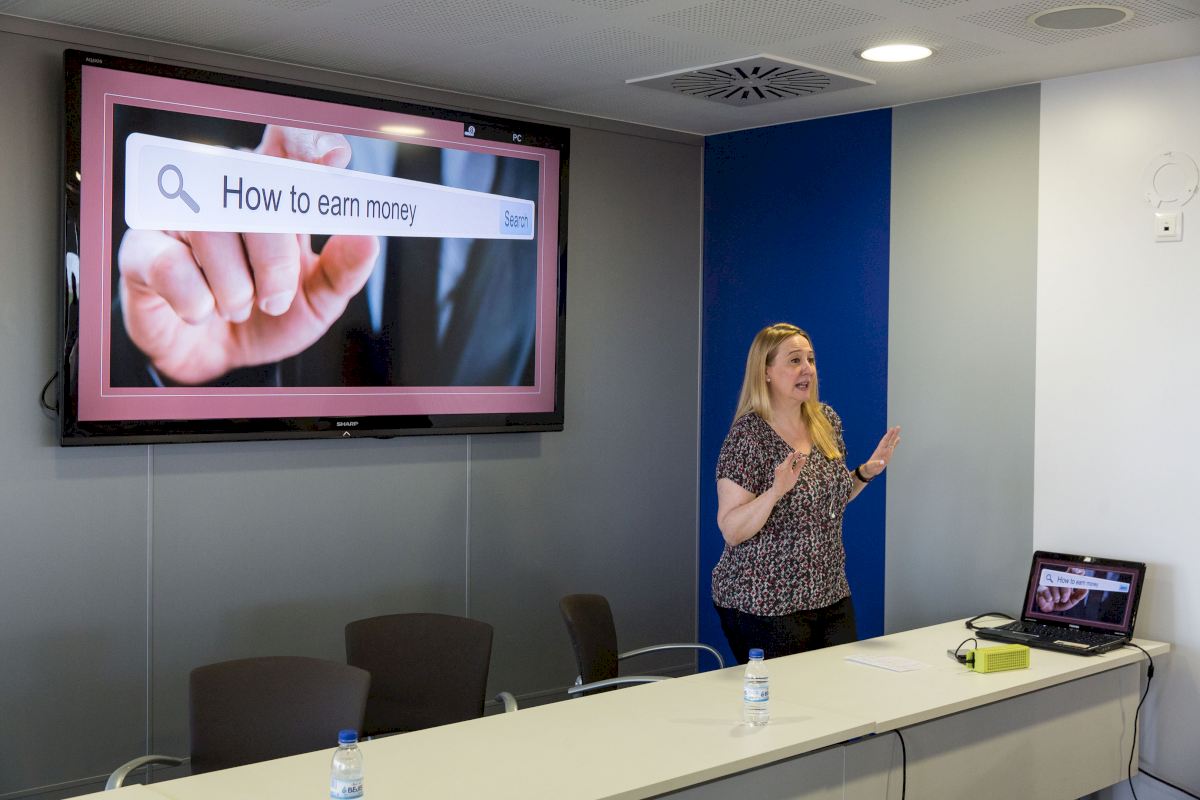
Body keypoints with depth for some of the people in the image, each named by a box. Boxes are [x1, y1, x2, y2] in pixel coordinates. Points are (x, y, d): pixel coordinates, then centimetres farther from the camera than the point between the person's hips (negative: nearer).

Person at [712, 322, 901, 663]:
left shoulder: (827, 420, 5)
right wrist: (776, 491, -32)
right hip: (766, 606, -6)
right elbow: (731, 531, -18)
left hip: (831, 595, 7)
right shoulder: (747, 436, -15)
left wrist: (865, 472, 3)